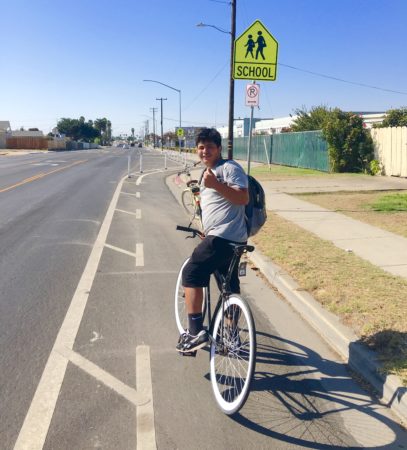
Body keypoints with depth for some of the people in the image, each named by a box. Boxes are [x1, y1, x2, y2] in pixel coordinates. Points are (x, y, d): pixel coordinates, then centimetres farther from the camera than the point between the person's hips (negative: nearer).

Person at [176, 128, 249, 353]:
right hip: (220, 237, 11)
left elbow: (243, 198, -21)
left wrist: (215, 185, -29)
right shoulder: (209, 172, 22)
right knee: (230, 286, 16)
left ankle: (195, 332, -5)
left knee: (191, 275, -8)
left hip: (223, 237, -11)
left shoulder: (229, 167, -8)